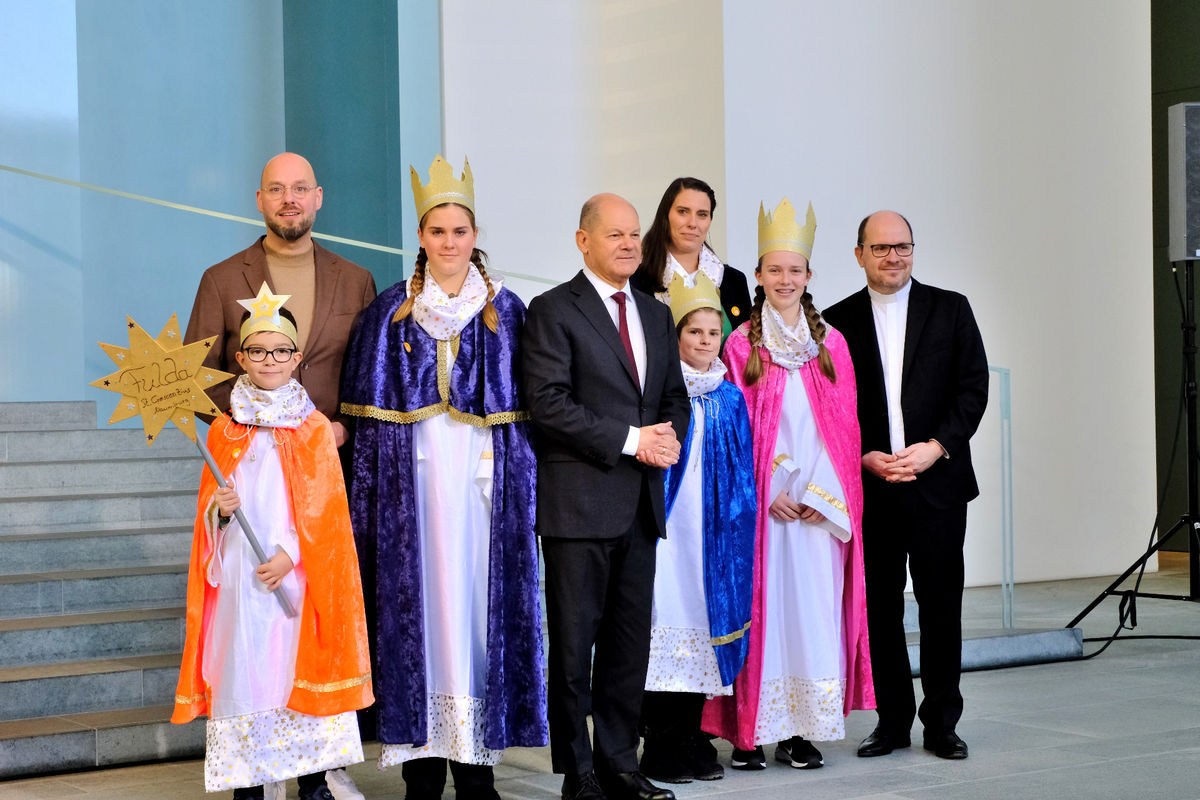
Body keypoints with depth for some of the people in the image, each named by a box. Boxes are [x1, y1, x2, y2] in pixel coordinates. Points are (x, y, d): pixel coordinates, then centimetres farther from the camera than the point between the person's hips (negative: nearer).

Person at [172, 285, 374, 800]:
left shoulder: (314, 428, 4)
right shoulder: (224, 431, 9)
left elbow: (323, 506, -1)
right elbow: (208, 505, 13)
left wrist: (290, 553, -13)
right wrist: (219, 510, -10)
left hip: (299, 571, -1)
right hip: (239, 574, 1)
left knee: (300, 664, -1)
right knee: (243, 666, -1)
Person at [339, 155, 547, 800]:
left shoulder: (506, 312, 8)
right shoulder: (391, 313, 7)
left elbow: (526, 407, 7)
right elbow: (369, 419, 5)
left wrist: (521, 490, -2)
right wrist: (371, 502, -3)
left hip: (485, 480, 1)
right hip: (415, 481, 0)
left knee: (482, 604, 0)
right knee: (419, 605, -2)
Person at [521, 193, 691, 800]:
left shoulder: (656, 315, 17)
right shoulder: (553, 311, -4)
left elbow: (676, 398, 20)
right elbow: (548, 403, -13)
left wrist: (667, 437, -3)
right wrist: (630, 440, -15)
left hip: (640, 502, 6)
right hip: (579, 500, -6)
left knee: (631, 641, 10)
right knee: (574, 642, -1)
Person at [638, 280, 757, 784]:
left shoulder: (731, 399, 13)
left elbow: (742, 475, 16)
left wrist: (737, 529, 10)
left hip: (713, 531, 4)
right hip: (663, 528, -4)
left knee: (705, 620, 5)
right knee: (663, 622, -6)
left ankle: (691, 738, 14)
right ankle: (660, 746, 0)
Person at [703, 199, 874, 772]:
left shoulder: (831, 343, 9)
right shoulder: (741, 345, 3)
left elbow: (843, 423, 6)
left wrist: (820, 494, -6)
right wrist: (771, 491, -10)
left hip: (821, 504, 2)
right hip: (762, 501, -2)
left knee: (814, 606, 0)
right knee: (762, 603, -3)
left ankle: (803, 731, 6)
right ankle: (750, 731, 2)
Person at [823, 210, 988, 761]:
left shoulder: (950, 309, 7)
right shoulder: (838, 321, 7)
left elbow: (974, 388, 1)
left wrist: (935, 447, -10)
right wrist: (864, 457, -8)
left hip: (937, 484, 0)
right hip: (868, 487, 1)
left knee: (941, 606, 2)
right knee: (879, 607, 4)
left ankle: (942, 724, 12)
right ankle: (892, 721, 14)